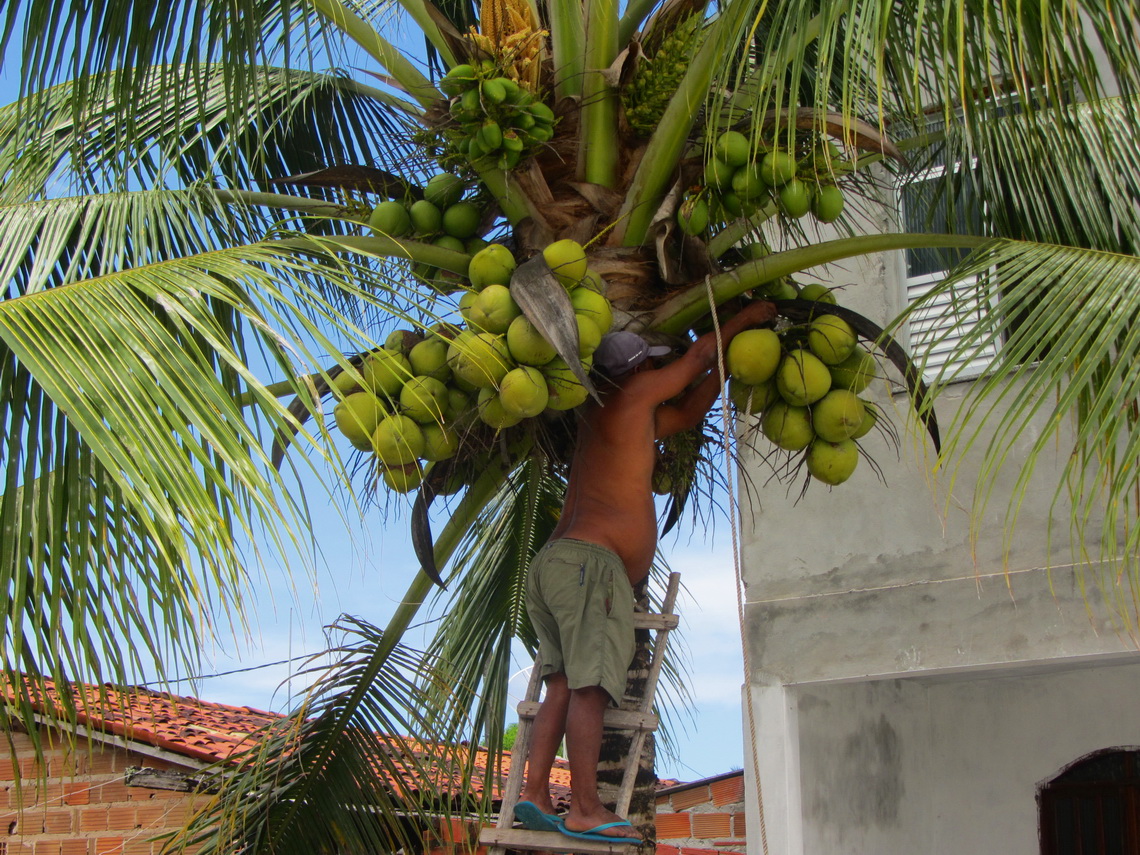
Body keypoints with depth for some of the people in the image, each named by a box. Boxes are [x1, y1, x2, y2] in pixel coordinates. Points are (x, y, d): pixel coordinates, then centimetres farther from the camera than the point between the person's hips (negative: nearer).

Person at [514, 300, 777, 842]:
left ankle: (535, 793, -8)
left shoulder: (635, 419, 28)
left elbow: (687, 414, 38)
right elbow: (698, 354, 15)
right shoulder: (633, 395, 4)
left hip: (552, 562, 10)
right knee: (588, 685, -15)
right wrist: (744, 319, 29)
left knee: (563, 683, 1)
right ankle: (585, 809, -20)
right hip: (590, 559, -9)